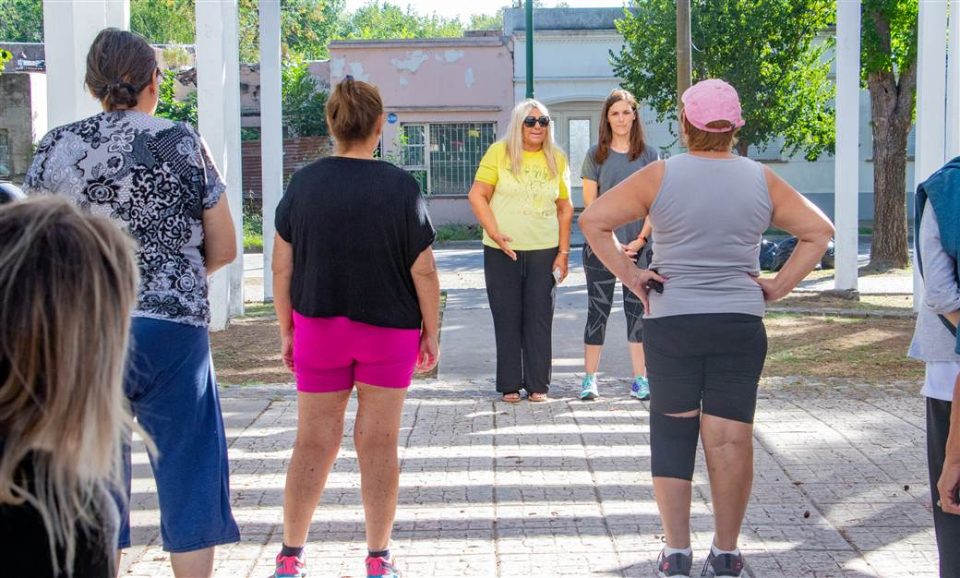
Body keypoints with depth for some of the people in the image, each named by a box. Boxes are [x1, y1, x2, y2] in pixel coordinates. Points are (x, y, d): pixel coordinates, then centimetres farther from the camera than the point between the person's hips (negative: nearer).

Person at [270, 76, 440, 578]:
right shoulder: (401, 187, -9)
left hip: (318, 329, 2)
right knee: (378, 444, 7)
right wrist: (431, 331, 3)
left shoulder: (304, 183, -3)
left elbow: (283, 266, 0)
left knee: (313, 443, 10)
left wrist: (286, 329, 10)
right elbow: (423, 271, -8)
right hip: (390, 330, -2)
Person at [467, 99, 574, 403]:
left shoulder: (557, 159, 6)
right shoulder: (499, 152, -2)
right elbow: (477, 196, -4)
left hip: (544, 251, 2)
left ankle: (538, 385, 12)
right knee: (507, 318, 5)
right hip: (502, 251, -1)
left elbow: (565, 208, 9)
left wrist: (563, 252, 4)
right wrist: (496, 234, -14)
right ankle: (510, 385, 13)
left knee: (539, 319, 3)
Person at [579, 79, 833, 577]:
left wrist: (629, 275, -3)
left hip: (671, 324, -1)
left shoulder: (660, 176, -4)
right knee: (731, 438, 5)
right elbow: (819, 231, 6)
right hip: (741, 325, 1)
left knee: (671, 434, 10)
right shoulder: (761, 180, 3)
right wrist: (779, 285, 3)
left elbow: (592, 221, -7)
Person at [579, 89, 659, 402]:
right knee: (598, 310, 2)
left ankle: (640, 378, 9)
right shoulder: (596, 155, 3)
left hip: (639, 247, 1)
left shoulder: (649, 154, 5)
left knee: (638, 310, 4)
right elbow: (590, 203, 1)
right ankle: (589, 378, 6)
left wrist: (640, 239, -7)